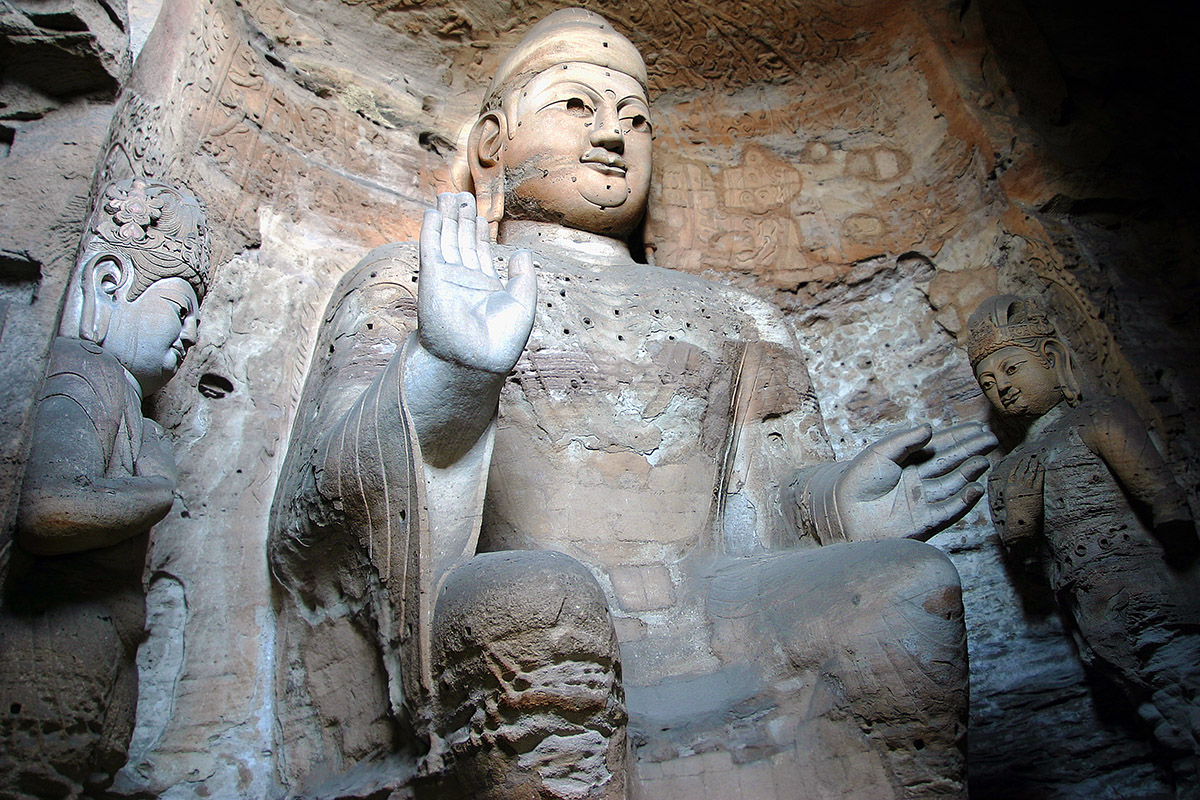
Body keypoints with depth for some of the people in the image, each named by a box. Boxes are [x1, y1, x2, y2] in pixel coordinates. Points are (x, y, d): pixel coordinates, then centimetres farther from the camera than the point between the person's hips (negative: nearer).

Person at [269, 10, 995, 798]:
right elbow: (314, 514, 1)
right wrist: (446, 374, -19)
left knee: (914, 582, -20)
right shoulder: (411, 281, 15)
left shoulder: (732, 318, 25)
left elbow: (754, 520, 19)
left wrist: (831, 508, -5)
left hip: (712, 633, 4)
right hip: (499, 644, -3)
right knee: (541, 598, -35)